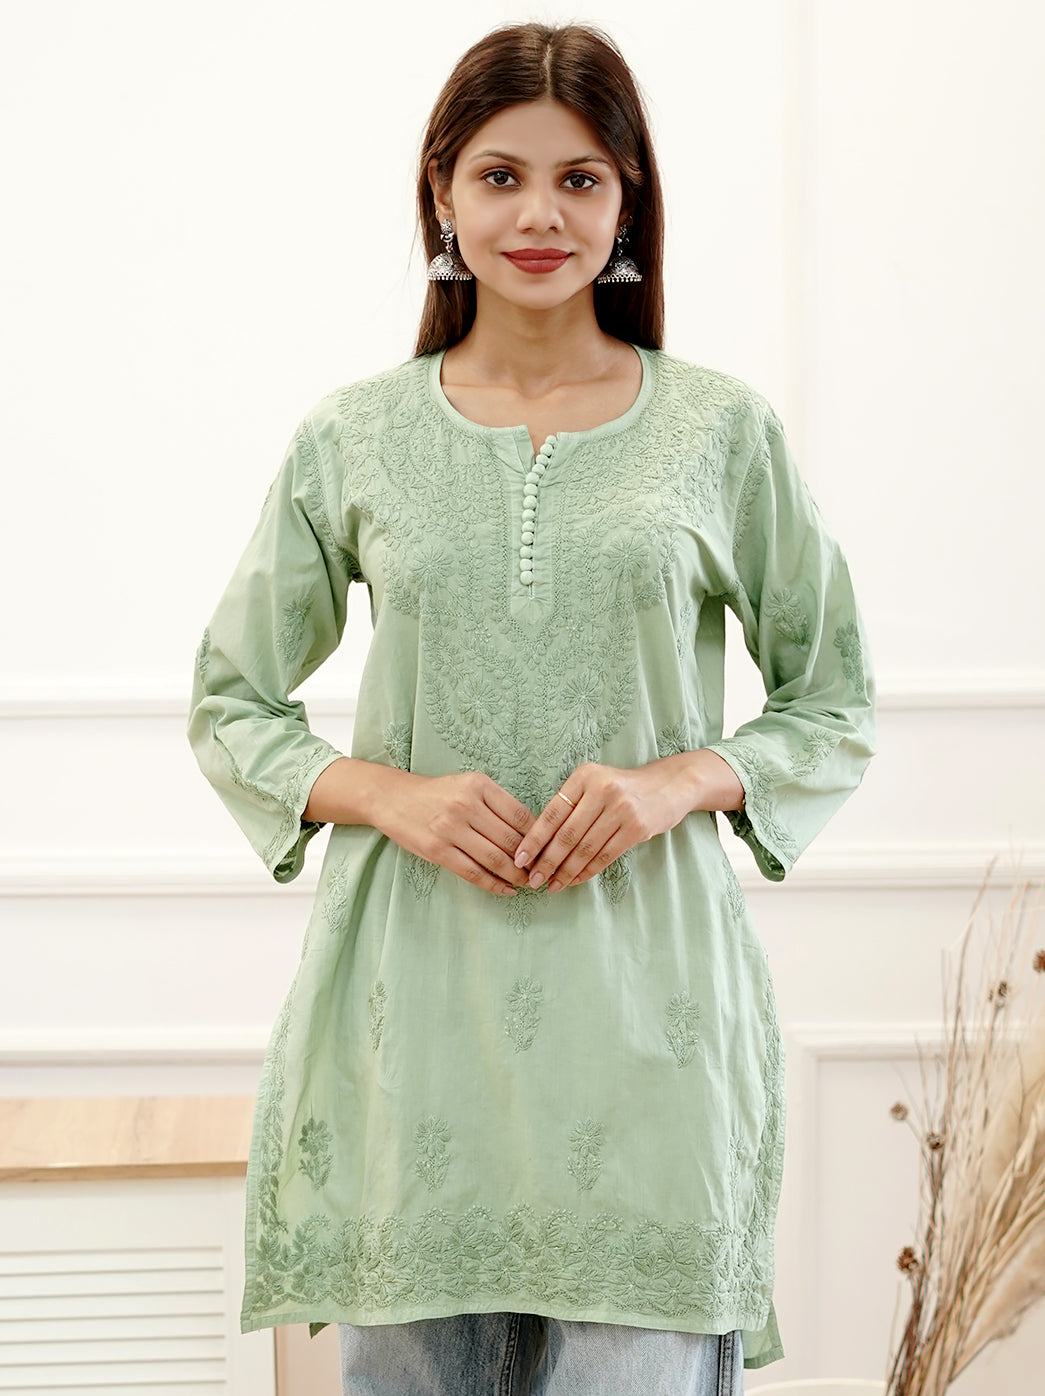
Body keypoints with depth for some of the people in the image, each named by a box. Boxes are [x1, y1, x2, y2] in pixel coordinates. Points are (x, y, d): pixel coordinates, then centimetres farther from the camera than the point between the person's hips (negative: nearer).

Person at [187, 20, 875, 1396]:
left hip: (642, 992, 0)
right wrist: (392, 795, -7)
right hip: (414, 995, 1)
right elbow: (230, 712, 11)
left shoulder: (720, 429, 4)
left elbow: (835, 707, 10)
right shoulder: (353, 440, 5)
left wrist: (677, 780, -9)